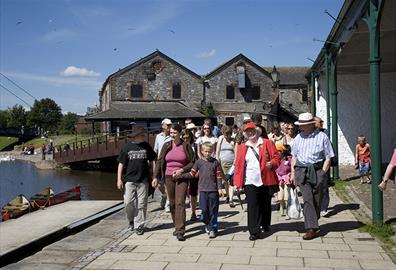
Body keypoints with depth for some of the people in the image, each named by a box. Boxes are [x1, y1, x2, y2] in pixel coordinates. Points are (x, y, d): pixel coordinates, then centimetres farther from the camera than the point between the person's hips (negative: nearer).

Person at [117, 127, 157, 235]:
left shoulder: (146, 146, 5)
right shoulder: (127, 147, 0)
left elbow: (153, 160, 13)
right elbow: (121, 164, 3)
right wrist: (119, 179, -2)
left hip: (143, 180, 1)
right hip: (129, 179, -1)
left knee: (141, 204, 3)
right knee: (128, 203, -2)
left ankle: (138, 226, 14)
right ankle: (131, 220, 24)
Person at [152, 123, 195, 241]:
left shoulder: (186, 146, -1)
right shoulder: (166, 146, 6)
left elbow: (192, 162, 2)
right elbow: (159, 161, 7)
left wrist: (182, 170, -12)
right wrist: (156, 177, -2)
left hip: (182, 178, -3)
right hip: (169, 177, 3)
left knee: (180, 203, -11)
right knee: (172, 203, 9)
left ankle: (180, 231, -11)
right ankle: (177, 226, 25)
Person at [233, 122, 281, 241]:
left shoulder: (267, 143, 5)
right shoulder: (242, 147, 9)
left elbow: (276, 157, 4)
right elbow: (238, 165, 5)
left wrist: (272, 163, -18)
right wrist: (237, 182, -1)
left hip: (266, 180, 0)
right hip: (250, 182, 0)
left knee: (266, 204, 13)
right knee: (252, 206, -6)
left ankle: (265, 225, 34)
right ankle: (254, 231, -2)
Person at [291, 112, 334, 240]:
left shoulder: (322, 137, -1)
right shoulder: (298, 138, 9)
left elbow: (328, 158, 0)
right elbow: (294, 156, 17)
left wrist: (323, 173, -7)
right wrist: (293, 172, 10)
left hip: (318, 171, -1)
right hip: (302, 171, 1)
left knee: (317, 201, 6)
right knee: (308, 199, -10)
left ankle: (312, 225, 24)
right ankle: (312, 229, -11)